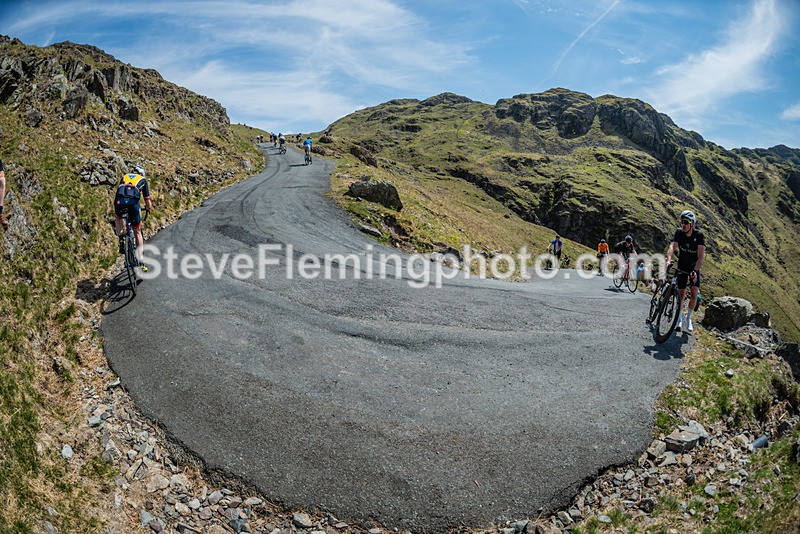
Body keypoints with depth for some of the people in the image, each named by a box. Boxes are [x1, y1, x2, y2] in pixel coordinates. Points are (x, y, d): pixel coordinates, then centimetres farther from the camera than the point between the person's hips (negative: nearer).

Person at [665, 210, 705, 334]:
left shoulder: (699, 235, -21)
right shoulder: (679, 233, -16)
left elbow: (701, 255, -29)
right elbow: (672, 247, -29)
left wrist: (695, 270, -43)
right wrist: (668, 260, -49)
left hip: (694, 268, -1)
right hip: (681, 267, 1)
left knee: (693, 295, -10)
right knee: (681, 295, 2)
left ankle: (689, 317, 13)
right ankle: (679, 319, 19)